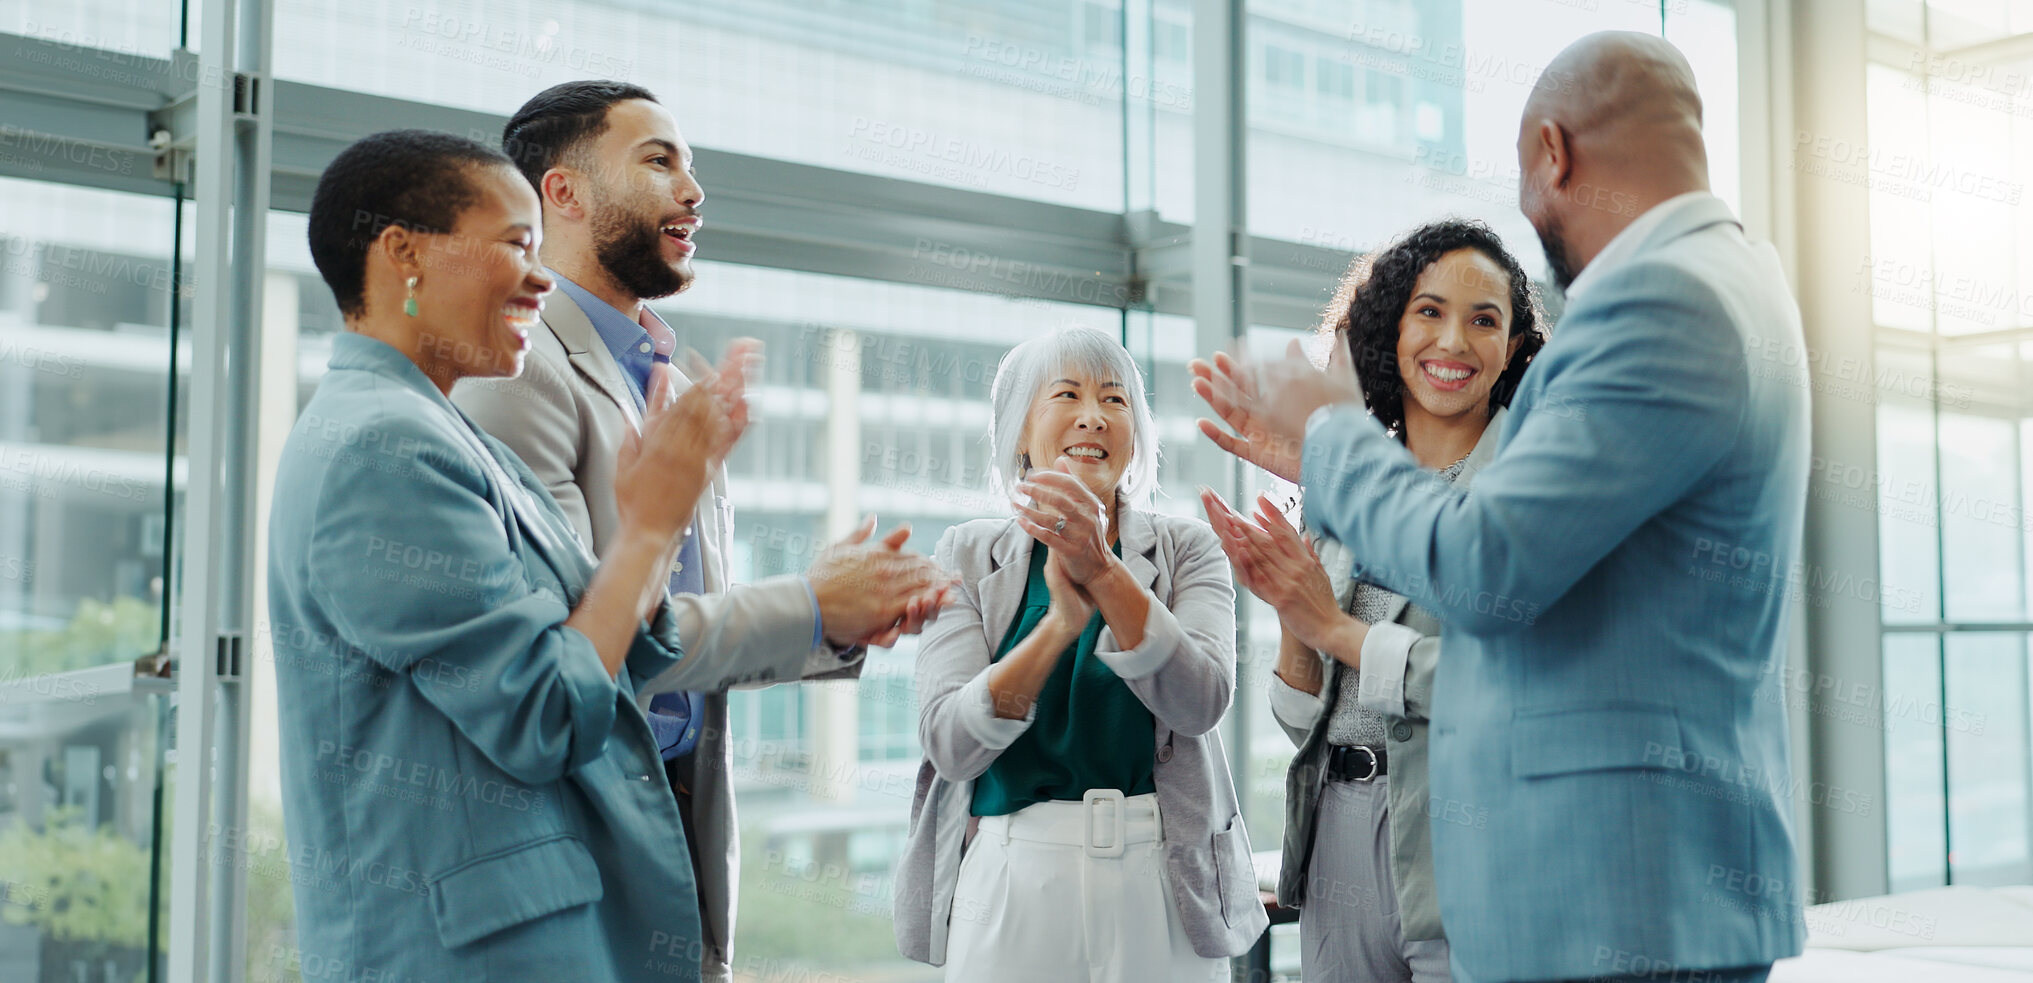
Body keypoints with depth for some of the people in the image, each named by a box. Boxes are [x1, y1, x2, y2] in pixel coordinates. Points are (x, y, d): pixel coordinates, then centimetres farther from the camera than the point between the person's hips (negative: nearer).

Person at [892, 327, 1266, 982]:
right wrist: (1060, 624, -22)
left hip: (1162, 883, 1)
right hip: (1009, 884, 0)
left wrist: (1103, 571, -25)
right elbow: (949, 744, -10)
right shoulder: (968, 557, 2)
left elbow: (1200, 702, -14)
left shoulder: (1187, 549, 3)